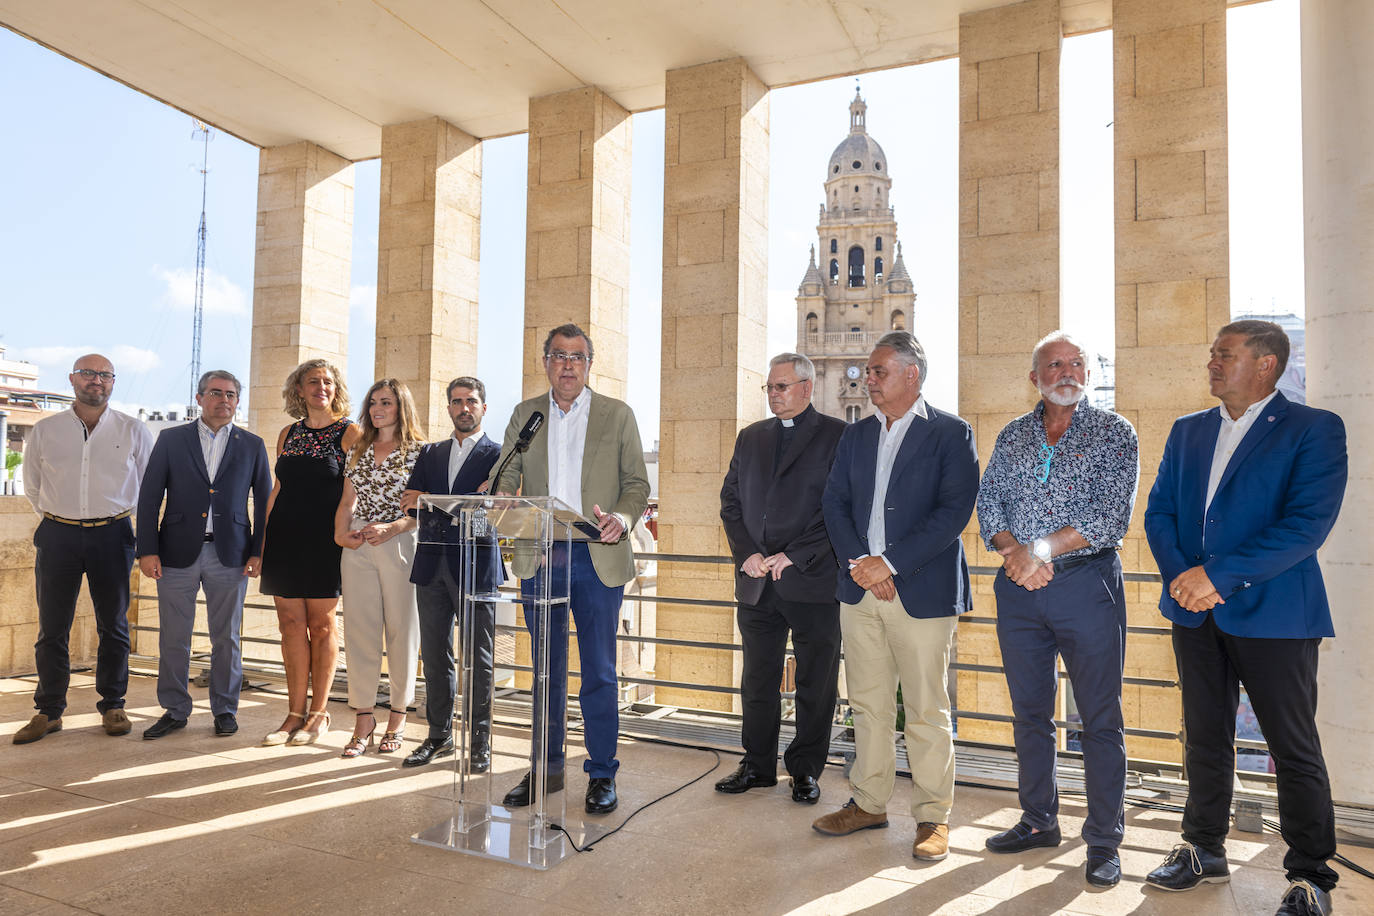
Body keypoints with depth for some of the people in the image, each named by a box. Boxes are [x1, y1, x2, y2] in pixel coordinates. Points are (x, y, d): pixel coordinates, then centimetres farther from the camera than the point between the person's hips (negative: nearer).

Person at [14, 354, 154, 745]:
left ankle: (112, 706, 15)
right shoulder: (44, 430, 6)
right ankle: (48, 711, 15)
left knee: (114, 625, 4)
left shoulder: (134, 431, 3)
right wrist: (58, 519, 14)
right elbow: (32, 486, 17)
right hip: (58, 536, 1)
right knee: (52, 627, 3)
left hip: (112, 535, -1)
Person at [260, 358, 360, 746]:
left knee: (322, 625, 3)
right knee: (291, 624, 6)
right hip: (285, 537, 5)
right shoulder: (288, 434, 13)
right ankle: (295, 714, 14)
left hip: (324, 539, -4)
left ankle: (318, 713, 14)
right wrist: (262, 537, 11)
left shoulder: (349, 433, -2)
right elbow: (278, 488, 16)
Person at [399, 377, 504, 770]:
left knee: (479, 657, 0)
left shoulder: (497, 454, 4)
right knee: (435, 655, 10)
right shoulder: (430, 453, 18)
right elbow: (409, 502, 9)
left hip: (475, 564, -4)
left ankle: (479, 741, 10)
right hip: (432, 564, 5)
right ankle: (439, 735, 22)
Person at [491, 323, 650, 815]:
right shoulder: (525, 414, 12)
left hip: (598, 558, -2)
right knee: (546, 670, 12)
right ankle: (547, 768, 26)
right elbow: (508, 475, 11)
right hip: (539, 557, 2)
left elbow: (637, 483, 3)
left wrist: (623, 518, -16)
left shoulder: (618, 415, 5)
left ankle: (602, 774, 17)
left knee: (599, 672, 3)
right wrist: (503, 499, -12)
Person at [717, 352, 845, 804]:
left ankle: (805, 770, 22)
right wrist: (747, 553, -2)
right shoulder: (750, 437, 15)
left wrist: (794, 556, -13)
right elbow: (731, 501, 13)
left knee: (816, 683, 7)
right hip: (756, 581, 4)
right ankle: (758, 765, 27)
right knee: (758, 679, 13)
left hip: (813, 581, -4)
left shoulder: (838, 436, -1)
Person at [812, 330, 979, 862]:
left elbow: (955, 511, -13)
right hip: (860, 592, 5)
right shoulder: (856, 436, 13)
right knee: (868, 705, 13)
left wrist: (890, 562, -17)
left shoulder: (950, 434, -3)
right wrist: (858, 562, -7)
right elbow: (834, 503, 9)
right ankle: (869, 803, 28)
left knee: (927, 712, 4)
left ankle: (933, 816, 20)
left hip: (923, 593, -5)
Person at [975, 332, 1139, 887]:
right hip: (1018, 587, 4)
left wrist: (1042, 548, -18)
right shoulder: (1012, 436, 12)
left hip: (1087, 582, -3)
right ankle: (1038, 821, 26)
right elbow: (988, 503, 5)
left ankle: (1103, 839, 16)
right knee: (1029, 712, 12)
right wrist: (1013, 550, -13)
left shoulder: (1114, 433, 1)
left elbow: (1113, 514, -10)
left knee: (1100, 717, 3)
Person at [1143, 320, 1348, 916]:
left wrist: (1217, 574, -21)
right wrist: (1180, 576, -8)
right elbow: (1159, 511, 9)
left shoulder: (1314, 430, -5)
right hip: (1195, 613, 5)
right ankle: (1204, 850, 29)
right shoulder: (1187, 431, 12)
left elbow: (1309, 524, -16)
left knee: (1294, 750, 5)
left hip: (1272, 612, -5)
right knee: (1205, 738, 15)